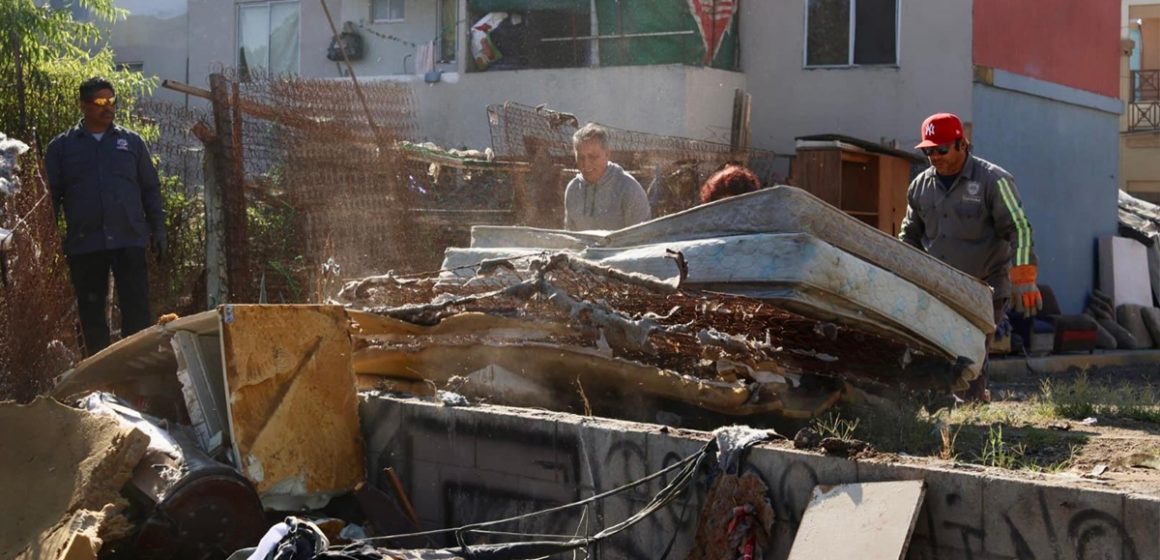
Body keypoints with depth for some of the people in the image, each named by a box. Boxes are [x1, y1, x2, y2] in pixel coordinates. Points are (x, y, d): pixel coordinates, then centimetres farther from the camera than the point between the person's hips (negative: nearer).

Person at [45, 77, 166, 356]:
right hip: (84, 245, 0)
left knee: (137, 312, -4)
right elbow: (50, 196, 6)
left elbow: (150, 188, 12)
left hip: (130, 241, 0)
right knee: (91, 314, 6)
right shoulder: (62, 146, 7)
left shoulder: (131, 141, 10)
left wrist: (157, 230, 5)